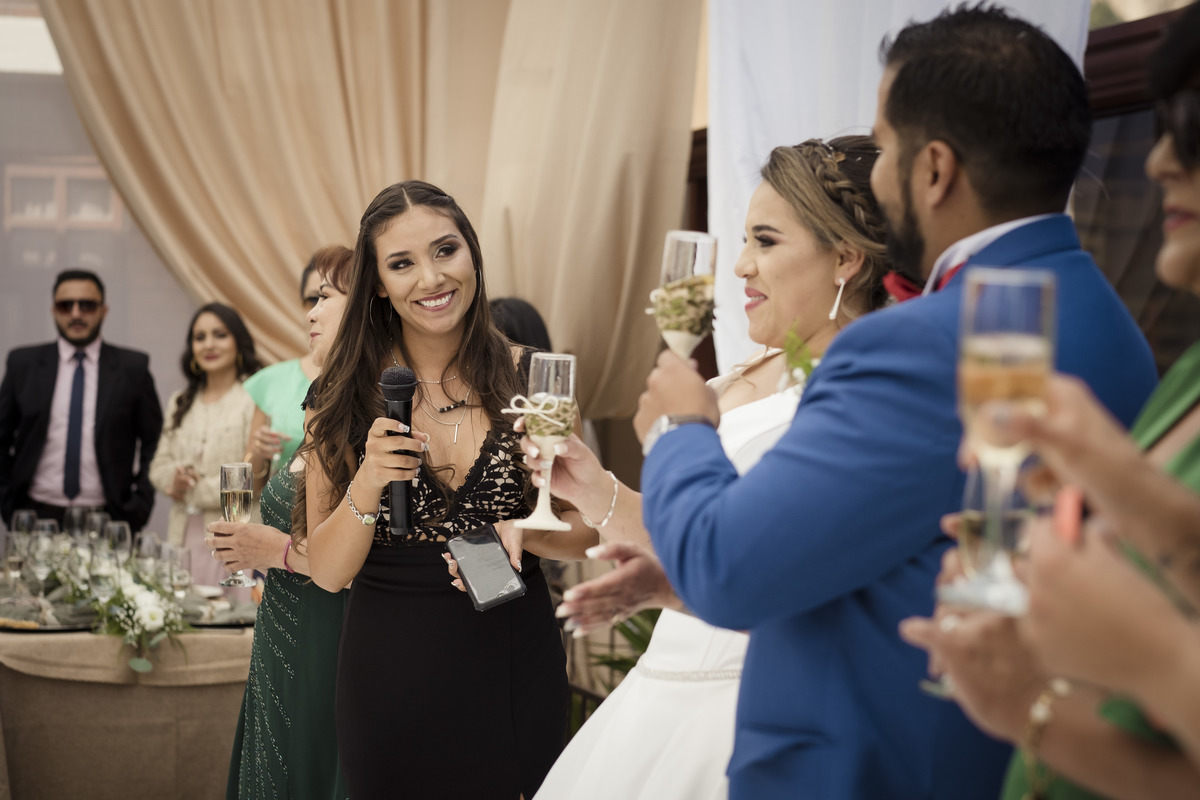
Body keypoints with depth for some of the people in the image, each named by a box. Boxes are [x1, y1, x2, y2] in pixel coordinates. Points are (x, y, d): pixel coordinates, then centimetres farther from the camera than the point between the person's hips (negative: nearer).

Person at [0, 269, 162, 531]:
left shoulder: (133, 367, 3)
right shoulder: (22, 363, 7)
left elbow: (154, 443, 6)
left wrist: (139, 507, -2)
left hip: (107, 519, -1)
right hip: (36, 516, 1)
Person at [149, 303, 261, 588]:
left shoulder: (254, 399, -8)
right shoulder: (180, 402, 18)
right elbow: (159, 465, 18)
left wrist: (194, 490, -5)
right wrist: (174, 478, -5)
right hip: (184, 536, 6)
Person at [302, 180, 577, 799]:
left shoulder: (530, 380, -4)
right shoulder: (347, 396, -3)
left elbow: (583, 531, 4)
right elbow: (327, 572, -5)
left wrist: (519, 531, -17)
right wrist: (369, 481, -21)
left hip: (512, 667, 0)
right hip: (389, 673, 0)